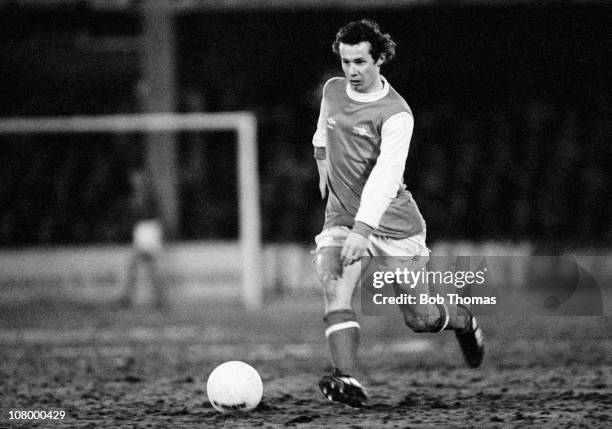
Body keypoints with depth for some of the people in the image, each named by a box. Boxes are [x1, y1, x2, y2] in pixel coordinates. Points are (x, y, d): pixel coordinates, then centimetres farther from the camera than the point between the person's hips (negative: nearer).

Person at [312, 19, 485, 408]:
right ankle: (349, 380, -35)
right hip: (341, 217, 4)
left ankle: (465, 322, 38)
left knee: (421, 319, 3)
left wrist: (363, 228, -41)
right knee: (335, 291, -24)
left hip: (392, 220, -4)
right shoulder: (333, 91, 1)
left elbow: (386, 175, -31)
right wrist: (323, 163, 32)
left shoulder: (396, 113, -19)